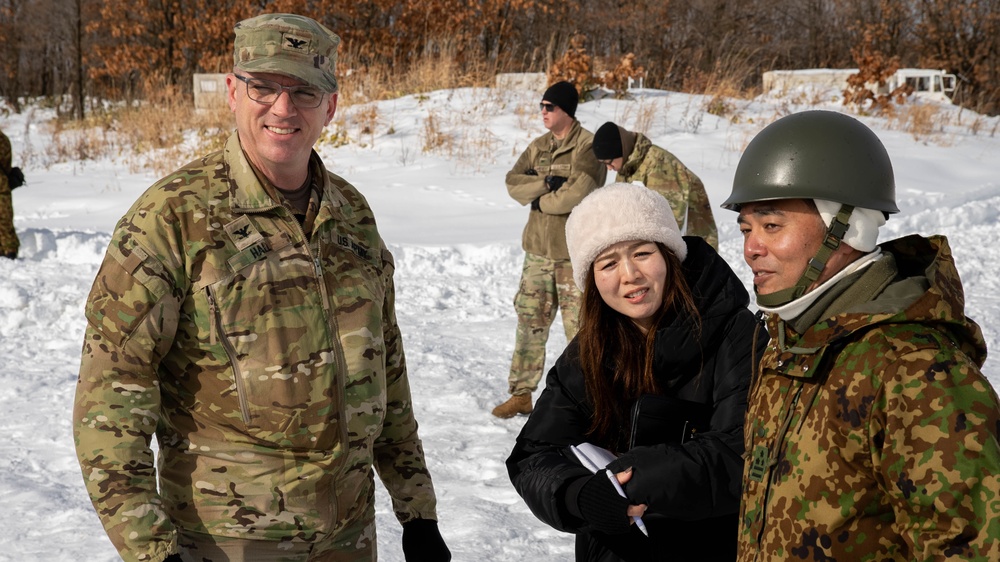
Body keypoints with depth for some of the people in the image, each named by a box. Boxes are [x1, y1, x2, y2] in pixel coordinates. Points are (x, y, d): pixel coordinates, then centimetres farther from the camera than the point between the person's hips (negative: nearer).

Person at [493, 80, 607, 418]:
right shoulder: (538, 147, 12)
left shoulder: (589, 147, -9)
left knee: (579, 325, 0)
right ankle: (521, 393, 18)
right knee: (529, 321, 9)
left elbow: (578, 194, -22)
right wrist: (546, 182, -14)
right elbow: (513, 183, 2)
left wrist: (541, 201, -7)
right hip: (538, 250, 6)